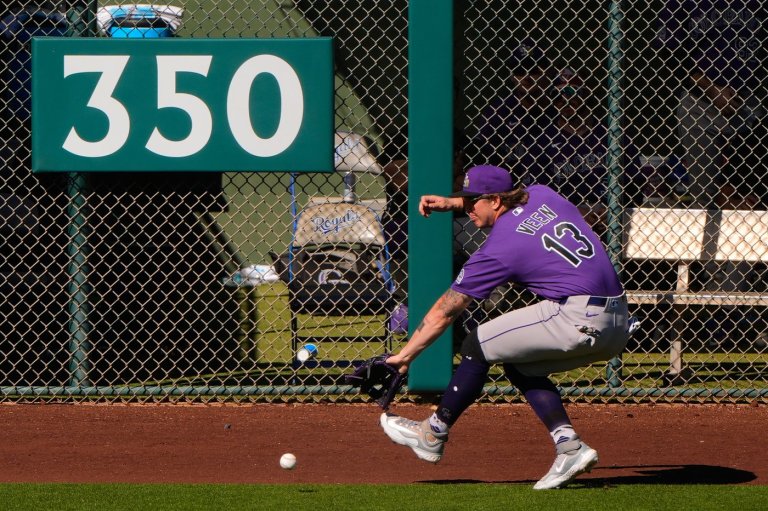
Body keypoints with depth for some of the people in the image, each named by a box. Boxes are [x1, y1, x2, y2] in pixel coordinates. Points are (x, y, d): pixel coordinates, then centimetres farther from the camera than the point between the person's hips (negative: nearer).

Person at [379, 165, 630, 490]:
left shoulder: (497, 249, -4)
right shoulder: (542, 195, 13)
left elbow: (444, 312, -1)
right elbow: (509, 198, 40)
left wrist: (404, 356, 4)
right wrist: (452, 203, 32)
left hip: (579, 319, -8)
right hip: (619, 325, 8)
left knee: (477, 347, 7)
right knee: (520, 367, 24)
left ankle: (433, 434, 18)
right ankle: (569, 446, 8)